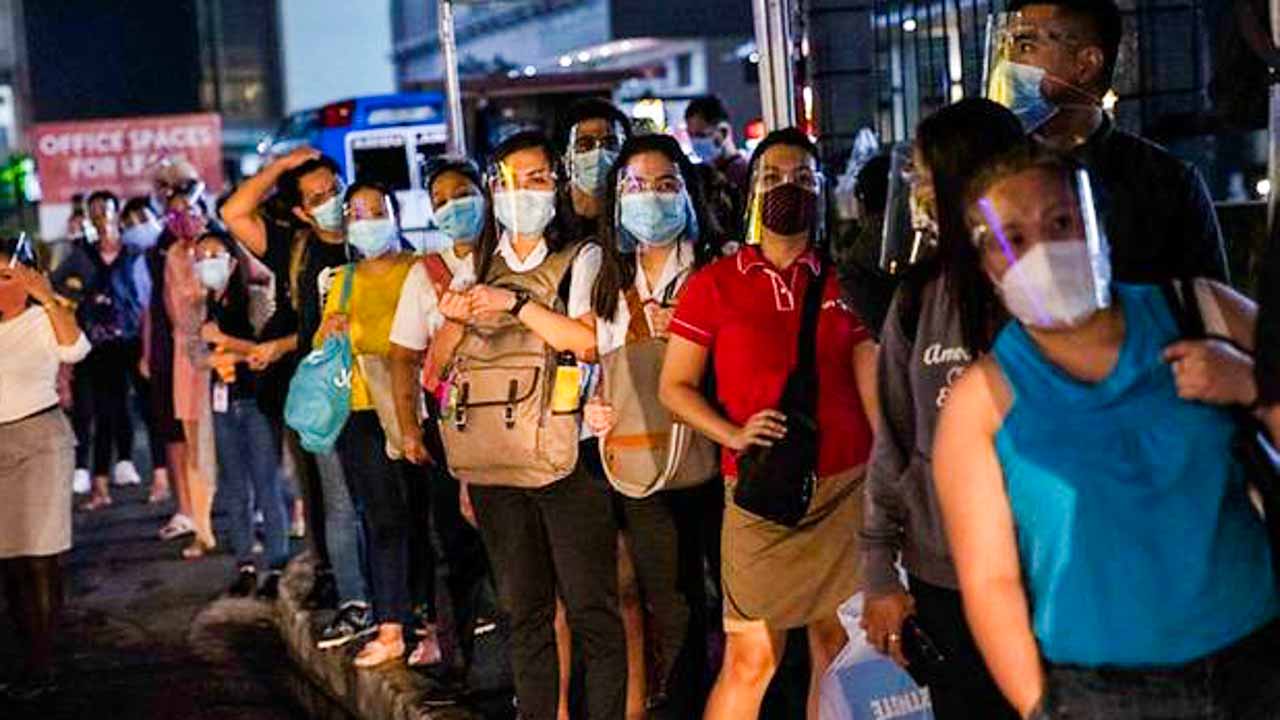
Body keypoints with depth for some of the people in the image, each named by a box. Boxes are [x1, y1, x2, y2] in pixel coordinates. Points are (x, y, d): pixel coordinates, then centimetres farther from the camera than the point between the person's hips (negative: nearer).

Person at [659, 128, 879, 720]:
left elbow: (873, 388, 6)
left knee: (838, 651, 5)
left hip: (847, 487, 2)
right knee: (751, 660, -2)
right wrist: (732, 434, -12)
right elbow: (674, 386, 5)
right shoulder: (715, 284, 3)